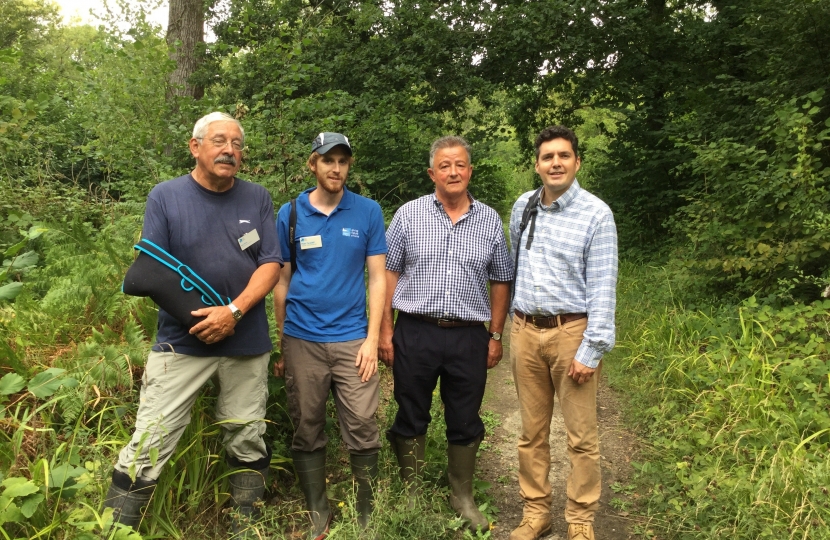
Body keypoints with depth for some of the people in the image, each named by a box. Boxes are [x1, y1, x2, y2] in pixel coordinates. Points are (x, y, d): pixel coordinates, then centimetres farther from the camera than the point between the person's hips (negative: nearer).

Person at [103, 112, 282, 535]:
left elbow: (271, 264, -2)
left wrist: (234, 311, -16)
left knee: (248, 442, 12)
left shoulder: (257, 199, 4)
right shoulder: (165, 197, -1)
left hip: (247, 341, 2)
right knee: (148, 445, -4)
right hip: (182, 341, -2)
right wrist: (198, 315, -16)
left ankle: (247, 525, 28)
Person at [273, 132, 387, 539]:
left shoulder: (368, 212, 3)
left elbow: (377, 277, 3)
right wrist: (281, 345, 7)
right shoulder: (290, 214, 5)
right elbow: (281, 281, 8)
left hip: (352, 340, -1)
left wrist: (372, 338, -4)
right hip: (301, 341, 1)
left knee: (363, 433, -1)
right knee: (307, 433, 9)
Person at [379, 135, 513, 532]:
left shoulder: (490, 221, 5)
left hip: (469, 336, 1)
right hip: (416, 334, -1)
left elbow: (500, 282, 10)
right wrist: (385, 331, -4)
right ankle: (410, 494, 29)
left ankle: (462, 496, 31)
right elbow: (388, 274, 1)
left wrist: (496, 336, 6)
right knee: (411, 418, 11)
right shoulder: (409, 215, -1)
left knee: (465, 422, 12)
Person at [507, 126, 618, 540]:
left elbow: (603, 287, -10)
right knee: (531, 432, 12)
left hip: (572, 331, -4)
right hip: (525, 331, 4)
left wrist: (591, 349, -14)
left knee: (581, 437, 4)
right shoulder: (522, 206, 7)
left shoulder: (596, 214, -8)